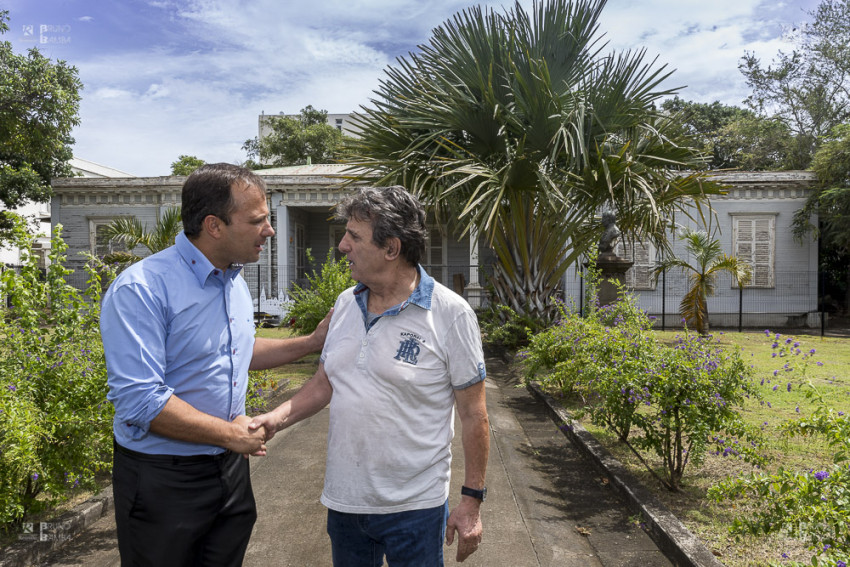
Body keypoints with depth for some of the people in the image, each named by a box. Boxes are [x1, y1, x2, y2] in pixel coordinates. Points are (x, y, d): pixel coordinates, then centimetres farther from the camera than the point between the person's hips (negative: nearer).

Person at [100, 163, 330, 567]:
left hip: (231, 468, 7)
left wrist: (312, 343, 10)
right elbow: (138, 401, -28)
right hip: (163, 479, -7)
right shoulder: (139, 289, -22)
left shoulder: (235, 282, 5)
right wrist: (232, 434, -19)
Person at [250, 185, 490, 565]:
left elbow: (473, 415, -10)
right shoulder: (345, 304, 3)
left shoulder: (451, 314, -14)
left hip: (414, 507, -5)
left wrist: (472, 500, -9)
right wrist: (278, 418, -6)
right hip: (343, 500, 6)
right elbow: (324, 383, 11)